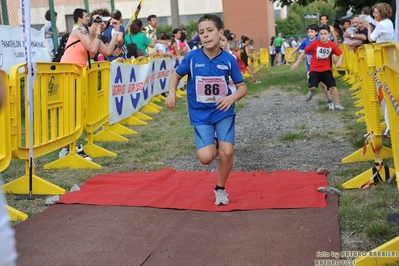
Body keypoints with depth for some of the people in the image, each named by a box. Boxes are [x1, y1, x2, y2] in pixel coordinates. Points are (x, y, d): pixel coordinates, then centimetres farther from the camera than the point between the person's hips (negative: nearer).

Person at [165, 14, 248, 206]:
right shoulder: (192, 57, -11)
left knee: (227, 153, -8)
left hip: (224, 112, 0)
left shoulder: (229, 60, -9)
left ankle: (220, 189, 19)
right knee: (206, 157, -12)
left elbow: (242, 87, -1)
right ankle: (213, 145, 27)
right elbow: (176, 74, 7)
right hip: (200, 114, 0)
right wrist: (172, 93, -11)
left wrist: (232, 97, -22)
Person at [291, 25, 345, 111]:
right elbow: (304, 52, -6)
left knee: (332, 87, -4)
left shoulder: (332, 45, -10)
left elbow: (341, 54, -1)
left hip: (326, 69, 2)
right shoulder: (315, 43, -15)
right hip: (314, 69, -2)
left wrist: (339, 62, -23)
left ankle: (337, 105, 10)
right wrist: (296, 63, -6)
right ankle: (312, 92, 23)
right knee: (312, 88, -16)